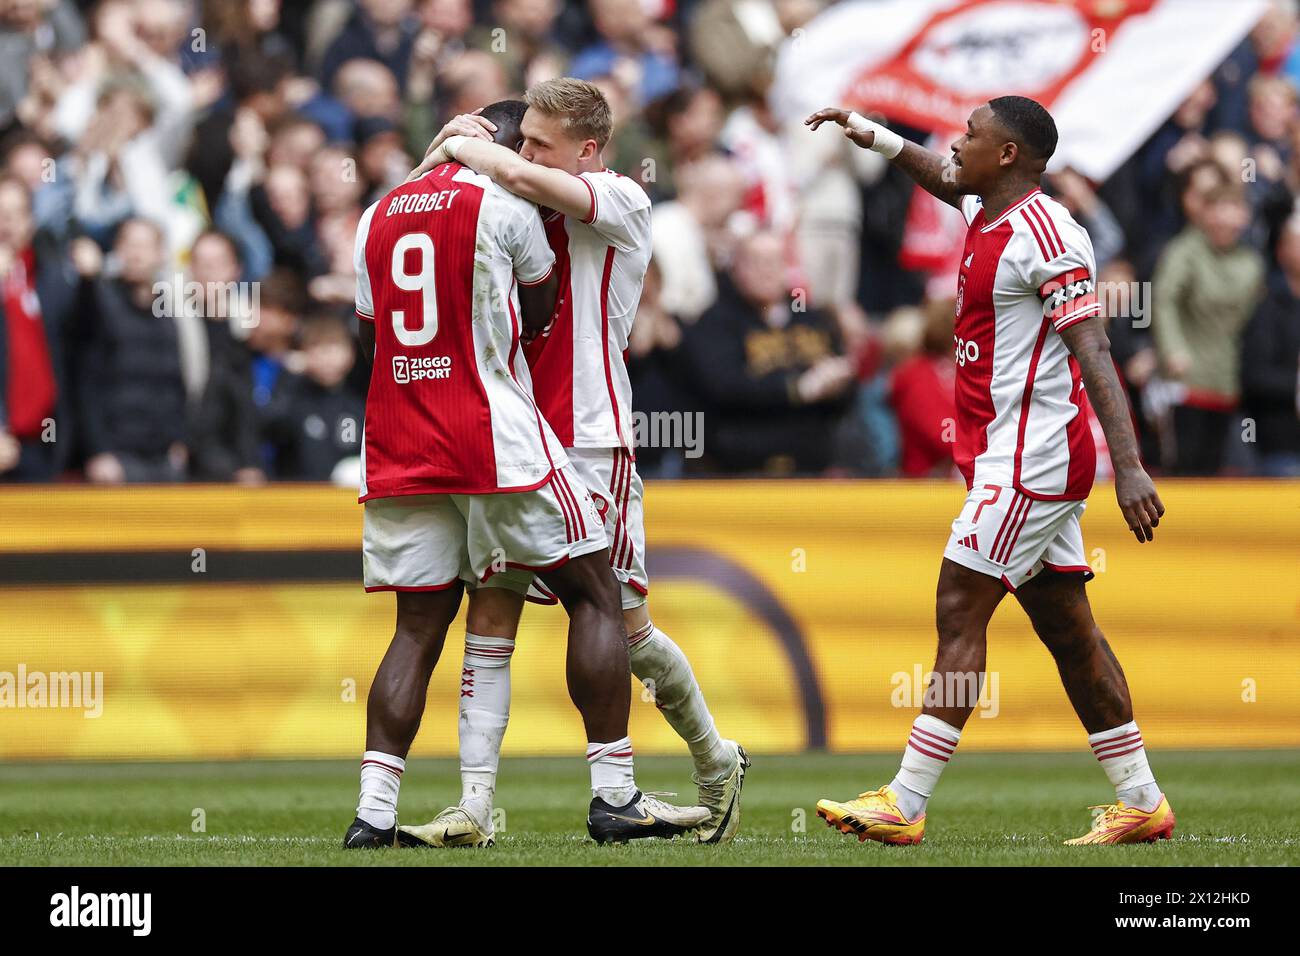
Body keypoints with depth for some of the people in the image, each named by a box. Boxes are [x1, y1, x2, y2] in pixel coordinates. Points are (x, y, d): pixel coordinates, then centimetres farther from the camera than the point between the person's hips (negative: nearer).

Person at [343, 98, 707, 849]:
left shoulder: (379, 217, 14)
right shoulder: (506, 204, -4)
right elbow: (538, 312, 7)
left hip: (398, 443, 6)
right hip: (493, 435, -6)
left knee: (421, 625, 9)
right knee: (595, 595, 4)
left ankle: (375, 812, -2)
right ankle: (614, 797, 0)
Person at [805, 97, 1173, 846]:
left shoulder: (1046, 234, -17)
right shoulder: (988, 214, 11)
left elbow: (1094, 353, -22)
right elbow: (941, 177, 37)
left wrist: (1130, 468, -28)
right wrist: (872, 135, 30)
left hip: (1030, 456, -10)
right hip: (1016, 455, 10)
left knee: (960, 610, -9)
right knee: (1065, 626, 10)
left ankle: (906, 805, -9)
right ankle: (1142, 803, 14)